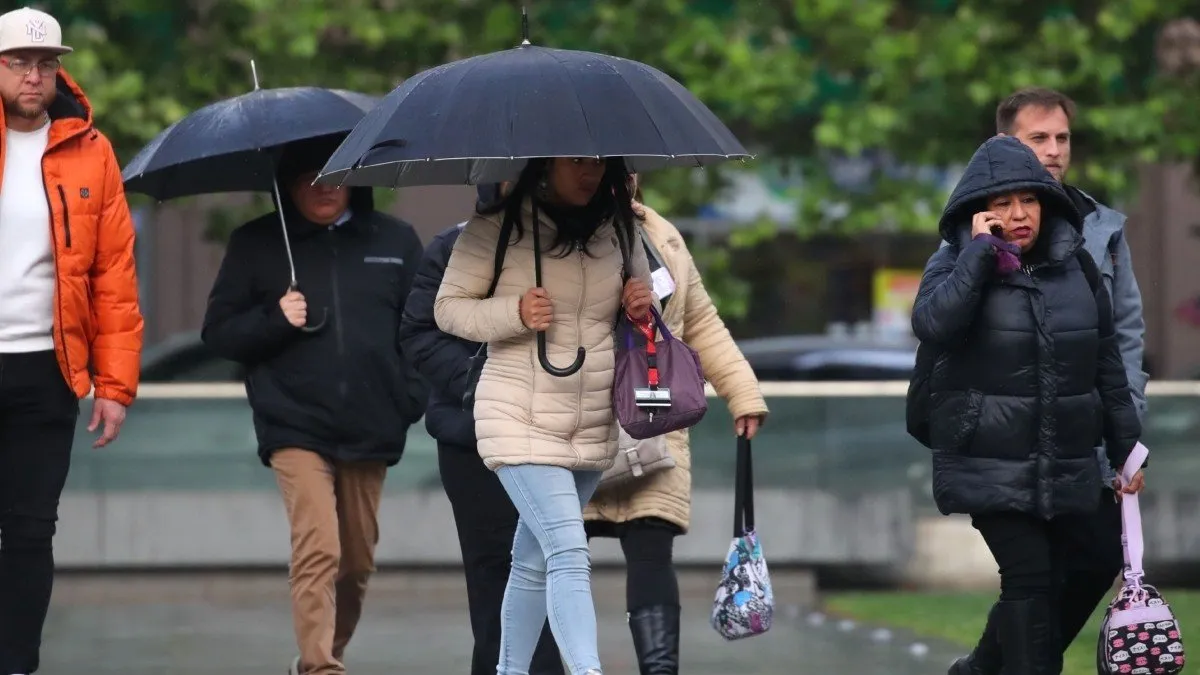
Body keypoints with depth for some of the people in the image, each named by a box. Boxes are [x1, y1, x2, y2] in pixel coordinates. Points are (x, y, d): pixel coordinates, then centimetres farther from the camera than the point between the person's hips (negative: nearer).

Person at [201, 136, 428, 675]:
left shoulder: (395, 241, 9)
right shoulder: (256, 244, 5)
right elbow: (218, 332, 6)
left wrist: (413, 398, -3)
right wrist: (275, 321, -12)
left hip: (370, 428, 3)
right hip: (295, 425, -3)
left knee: (357, 561, 11)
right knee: (317, 550, -18)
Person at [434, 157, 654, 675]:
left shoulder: (618, 229, 7)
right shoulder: (495, 228, -8)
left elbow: (641, 289, 22)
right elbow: (448, 307, -4)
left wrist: (642, 307, -2)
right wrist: (515, 314, -20)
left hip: (593, 429, 6)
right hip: (521, 423, -5)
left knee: (534, 562, 16)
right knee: (569, 553, -19)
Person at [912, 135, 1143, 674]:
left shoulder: (1076, 265, 6)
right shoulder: (956, 266, -4)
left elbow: (1107, 363, 11)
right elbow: (932, 324, -26)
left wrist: (1126, 447, 10)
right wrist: (981, 250, -22)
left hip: (1064, 465, 4)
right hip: (992, 466, -4)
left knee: (1046, 584, 10)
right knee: (1029, 577, -14)